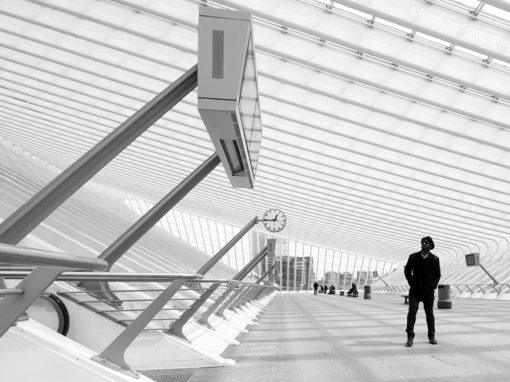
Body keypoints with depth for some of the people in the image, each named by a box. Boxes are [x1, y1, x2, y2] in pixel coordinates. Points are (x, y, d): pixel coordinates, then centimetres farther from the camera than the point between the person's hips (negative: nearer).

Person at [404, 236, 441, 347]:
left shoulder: (435, 259, 0)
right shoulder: (413, 257, 1)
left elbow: (437, 274, 7)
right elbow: (407, 271, 7)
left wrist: (433, 286, -3)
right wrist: (412, 283, -1)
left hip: (428, 291, 1)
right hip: (415, 290, 0)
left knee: (429, 313, 9)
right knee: (412, 312, -10)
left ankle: (431, 337, 24)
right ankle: (410, 337, -6)